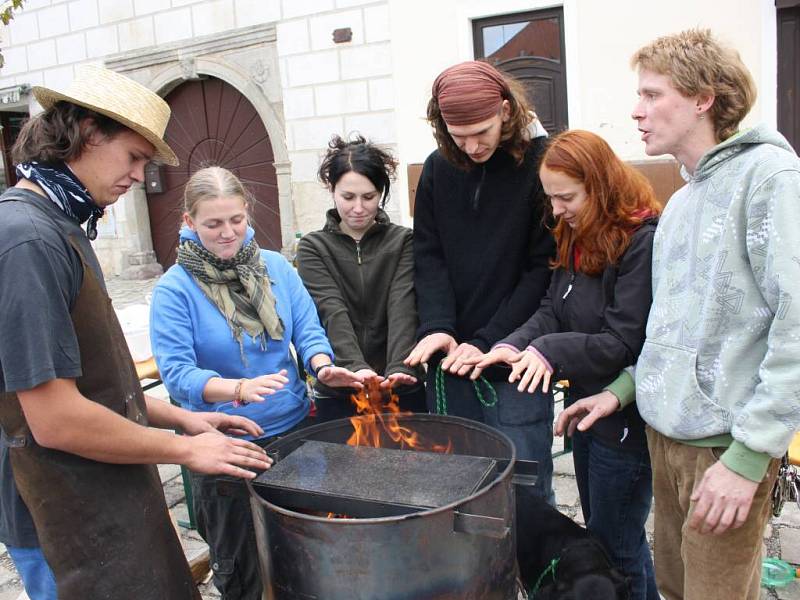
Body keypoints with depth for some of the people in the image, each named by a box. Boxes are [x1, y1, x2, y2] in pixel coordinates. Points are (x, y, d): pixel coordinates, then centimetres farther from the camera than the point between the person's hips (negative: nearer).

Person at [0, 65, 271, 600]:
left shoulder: (57, 227, 8)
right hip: (88, 515, -9)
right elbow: (55, 419, -25)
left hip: (113, 496, 9)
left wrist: (178, 416, 10)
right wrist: (186, 449, -14)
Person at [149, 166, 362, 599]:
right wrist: (241, 389, -37)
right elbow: (176, 372, -20)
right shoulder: (174, 289, -13)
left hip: (294, 428, 4)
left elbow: (307, 329, -2)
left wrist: (322, 367, -24)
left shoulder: (276, 266, -2)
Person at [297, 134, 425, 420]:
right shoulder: (312, 248, 0)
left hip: (402, 388, 0)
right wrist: (355, 366, -30)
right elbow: (332, 312, -14)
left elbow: (402, 309, -12)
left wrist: (398, 367, -28)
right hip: (338, 391, 0)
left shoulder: (402, 242, 1)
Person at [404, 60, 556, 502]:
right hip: (450, 354, 4)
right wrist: (436, 326, -11)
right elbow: (429, 255, 5)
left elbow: (544, 268, -9)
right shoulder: (438, 168, 6)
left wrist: (488, 341, -13)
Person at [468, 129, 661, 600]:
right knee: (598, 531, 23)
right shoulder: (579, 235, 7)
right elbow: (553, 310, 3)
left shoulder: (644, 242, -20)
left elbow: (624, 343, -23)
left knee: (615, 545, 7)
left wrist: (551, 350, -32)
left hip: (625, 418, -9)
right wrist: (514, 346, -14)